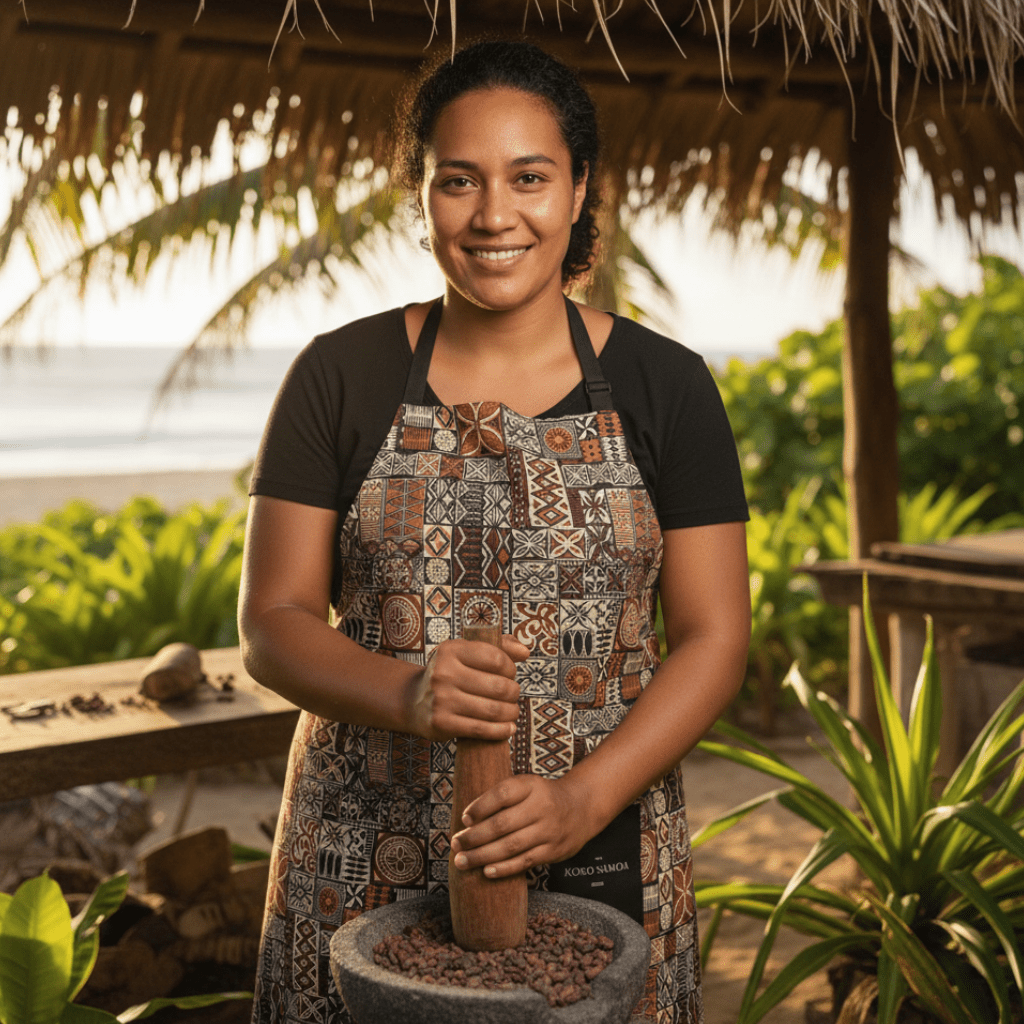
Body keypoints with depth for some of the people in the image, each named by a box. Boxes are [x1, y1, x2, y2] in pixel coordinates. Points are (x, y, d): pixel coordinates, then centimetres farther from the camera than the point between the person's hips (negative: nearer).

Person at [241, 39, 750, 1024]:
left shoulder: (665, 387, 0)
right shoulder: (340, 377, 0)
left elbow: (713, 635, -1)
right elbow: (271, 620, -1)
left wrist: (584, 798, -15)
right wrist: (406, 693, -21)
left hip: (601, 856, 0)